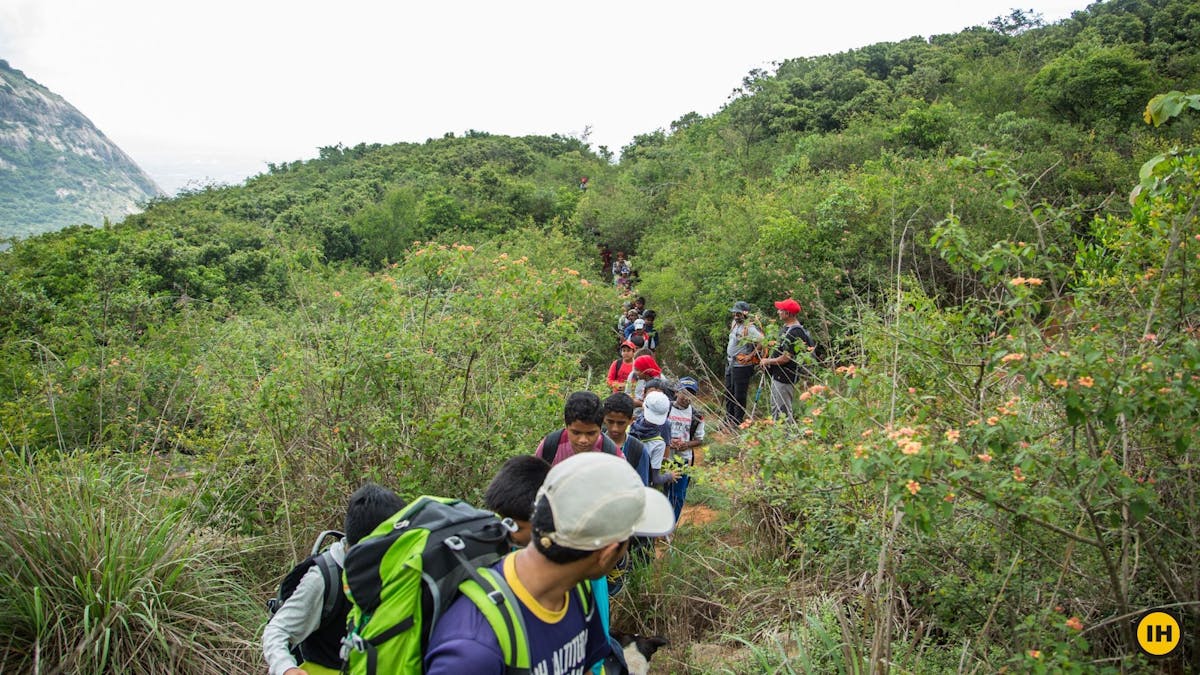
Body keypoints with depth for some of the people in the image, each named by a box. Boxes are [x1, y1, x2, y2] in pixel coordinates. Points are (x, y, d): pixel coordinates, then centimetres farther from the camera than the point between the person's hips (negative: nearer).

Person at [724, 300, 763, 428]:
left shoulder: (749, 328, -20)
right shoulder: (734, 323, 7)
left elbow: (762, 342, -25)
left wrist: (751, 356, -22)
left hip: (741, 366, -9)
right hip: (730, 363, 9)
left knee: (739, 396, 2)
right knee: (729, 393, 19)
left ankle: (737, 422, 14)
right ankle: (728, 419, 33)